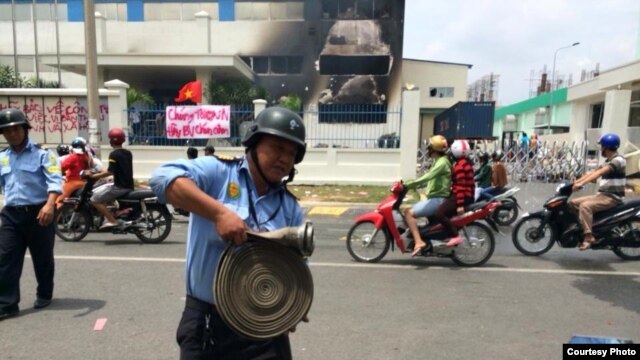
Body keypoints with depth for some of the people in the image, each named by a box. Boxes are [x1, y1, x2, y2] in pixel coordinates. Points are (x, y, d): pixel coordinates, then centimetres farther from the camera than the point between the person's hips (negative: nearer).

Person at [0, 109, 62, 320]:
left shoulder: (42, 154, -5)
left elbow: (55, 180, -17)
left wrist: (50, 204, -33)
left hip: (38, 212, -4)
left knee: (43, 259, 9)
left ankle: (44, 295, 28)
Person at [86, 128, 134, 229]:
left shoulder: (114, 154, -14)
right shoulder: (128, 153, 12)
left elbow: (110, 172, -21)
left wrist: (93, 176, -12)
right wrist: (105, 171, 22)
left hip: (120, 187, -9)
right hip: (129, 186, 9)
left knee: (95, 200, -2)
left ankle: (113, 220, -7)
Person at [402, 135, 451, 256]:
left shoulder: (442, 162, -14)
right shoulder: (440, 162, 18)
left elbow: (425, 178, -25)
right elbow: (427, 179, 21)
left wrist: (407, 185, -22)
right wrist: (410, 185, 10)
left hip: (437, 199, -10)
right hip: (435, 198, 10)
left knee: (409, 213, -19)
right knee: (409, 210, 11)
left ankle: (419, 242, -24)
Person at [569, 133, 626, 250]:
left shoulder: (618, 160, -14)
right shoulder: (609, 161, 18)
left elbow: (599, 173, -29)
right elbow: (593, 172, 13)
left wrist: (581, 183, -37)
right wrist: (575, 182, 1)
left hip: (613, 197, -9)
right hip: (602, 195, 9)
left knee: (585, 206, -31)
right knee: (573, 203, 3)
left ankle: (589, 236, -31)